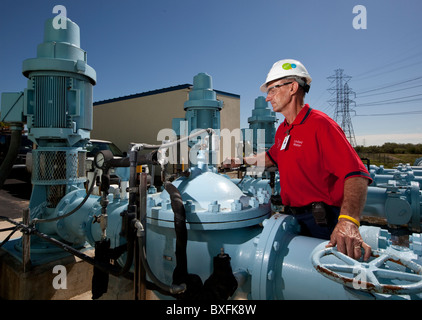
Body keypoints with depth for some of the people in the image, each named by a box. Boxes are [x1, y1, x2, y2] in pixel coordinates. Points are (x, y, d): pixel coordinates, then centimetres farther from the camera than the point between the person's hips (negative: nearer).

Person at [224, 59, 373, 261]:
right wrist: (241, 161, 22)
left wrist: (347, 221, -43)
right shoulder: (283, 129, 11)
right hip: (291, 216, 8)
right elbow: (272, 157, 30)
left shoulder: (320, 124, -18)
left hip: (319, 221, -7)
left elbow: (356, 174, -28)